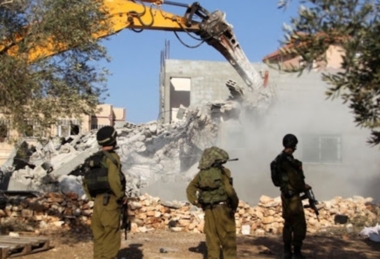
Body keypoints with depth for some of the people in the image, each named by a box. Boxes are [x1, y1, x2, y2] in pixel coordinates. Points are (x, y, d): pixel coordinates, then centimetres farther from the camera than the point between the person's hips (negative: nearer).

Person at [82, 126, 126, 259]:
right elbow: (114, 180, -23)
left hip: (98, 201, 8)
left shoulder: (94, 158, 13)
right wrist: (121, 196, -9)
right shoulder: (111, 157, -11)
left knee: (99, 237, 13)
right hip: (109, 202, -8)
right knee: (111, 238, -2)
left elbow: (86, 181, 16)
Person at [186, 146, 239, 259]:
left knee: (212, 239, 11)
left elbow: (190, 189, 10)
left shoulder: (201, 173, 7)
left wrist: (195, 202, 7)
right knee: (228, 240, 5)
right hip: (223, 209, -5)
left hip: (208, 211, 5)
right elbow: (229, 190, -20)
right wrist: (235, 204, -6)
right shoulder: (223, 171, -10)